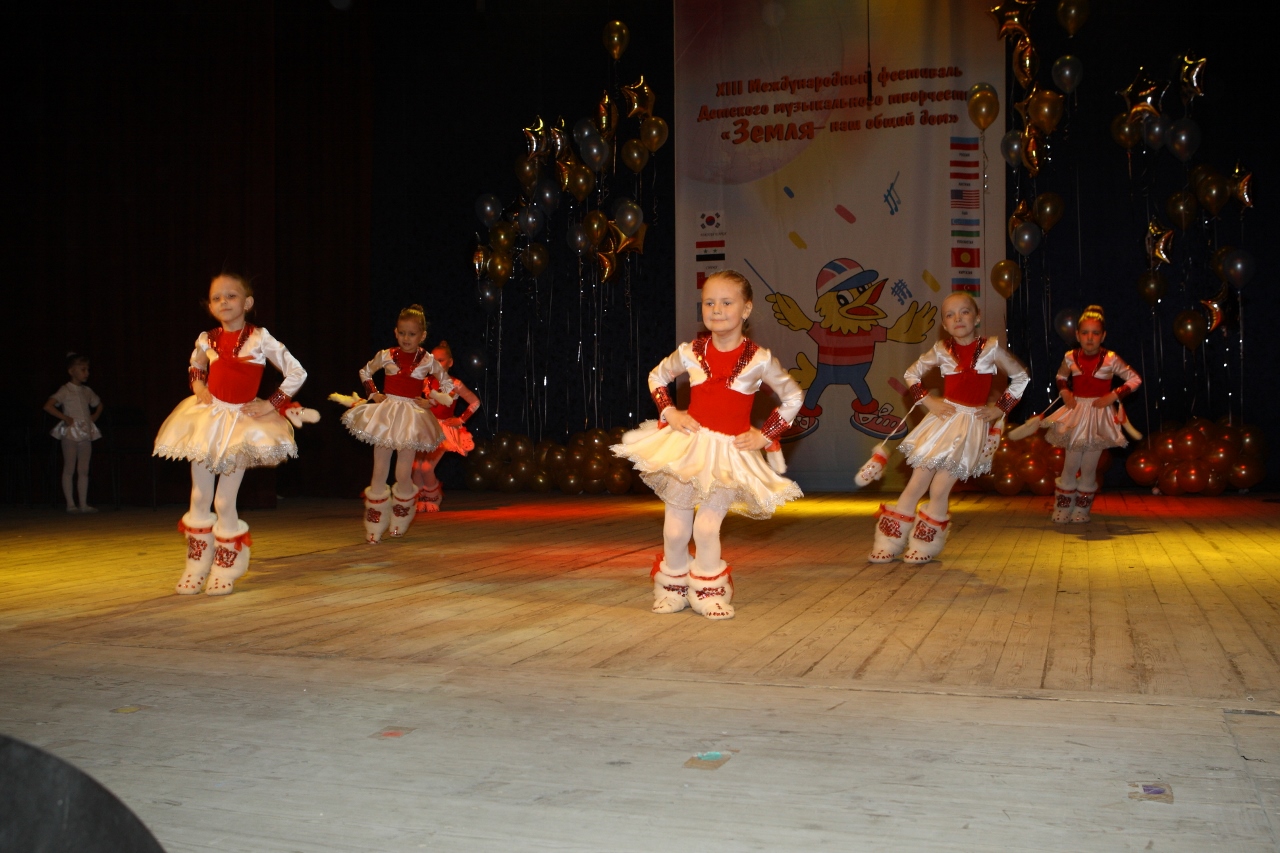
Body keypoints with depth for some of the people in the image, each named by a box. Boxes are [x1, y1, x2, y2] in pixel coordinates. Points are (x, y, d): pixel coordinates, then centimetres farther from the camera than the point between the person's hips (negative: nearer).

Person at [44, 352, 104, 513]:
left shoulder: (87, 391, 12)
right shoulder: (65, 390, -6)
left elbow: (99, 405, 30)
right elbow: (48, 406, -17)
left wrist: (94, 417, 12)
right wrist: (65, 418, -16)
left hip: (86, 433, 6)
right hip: (70, 433, -6)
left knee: (83, 470, 5)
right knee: (69, 469, -1)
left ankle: (84, 504, 7)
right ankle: (70, 504, 1)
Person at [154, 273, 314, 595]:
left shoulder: (259, 338, -10)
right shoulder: (207, 340, 3)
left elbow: (297, 373, -9)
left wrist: (270, 404, -10)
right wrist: (198, 387, 4)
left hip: (242, 423, -4)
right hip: (207, 418, 4)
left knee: (224, 501, -1)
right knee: (199, 497, 8)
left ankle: (225, 570, 16)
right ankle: (196, 567, 20)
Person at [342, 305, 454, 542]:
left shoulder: (427, 360, -2)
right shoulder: (386, 356, 1)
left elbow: (448, 384, 10)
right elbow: (365, 372, 19)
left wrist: (430, 402, -1)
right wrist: (373, 393, 6)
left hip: (412, 419, -1)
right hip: (385, 415, 1)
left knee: (403, 475, -3)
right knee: (379, 473, 1)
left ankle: (399, 522, 19)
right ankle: (374, 528, 7)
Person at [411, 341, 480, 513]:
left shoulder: (454, 384, -7)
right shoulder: (427, 382, 4)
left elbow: (475, 402, -3)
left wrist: (460, 420, -4)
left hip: (444, 429, -4)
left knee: (427, 467, -15)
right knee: (416, 466, -8)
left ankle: (434, 498, 11)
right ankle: (419, 499, 12)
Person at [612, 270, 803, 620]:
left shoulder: (759, 359, -7)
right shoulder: (690, 352, -1)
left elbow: (794, 397, 4)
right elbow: (656, 376, 16)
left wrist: (765, 435, -3)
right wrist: (669, 413, 1)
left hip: (731, 453, -2)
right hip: (687, 445, 2)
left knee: (707, 525, -8)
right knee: (675, 528, 5)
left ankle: (709, 592, 14)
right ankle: (672, 587, 27)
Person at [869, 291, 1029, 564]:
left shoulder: (991, 348, -3)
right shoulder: (942, 351, 1)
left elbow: (1021, 377, 7)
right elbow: (912, 373, 14)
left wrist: (1001, 408, 1)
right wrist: (928, 400, 0)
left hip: (972, 424, -2)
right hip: (943, 419, 2)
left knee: (939, 489, -6)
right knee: (915, 486, 1)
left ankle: (925, 548, 11)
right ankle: (888, 546, 7)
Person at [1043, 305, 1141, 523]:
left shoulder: (1110, 359, -10)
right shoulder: (1071, 358, -3)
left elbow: (1135, 379, -4)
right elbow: (1061, 377, 18)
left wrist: (1113, 396, -12)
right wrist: (1064, 392, -1)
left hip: (1099, 415, -2)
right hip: (1076, 414, 2)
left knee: (1089, 468, 5)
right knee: (1070, 466, 5)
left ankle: (1082, 509, 19)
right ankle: (1062, 509, 16)